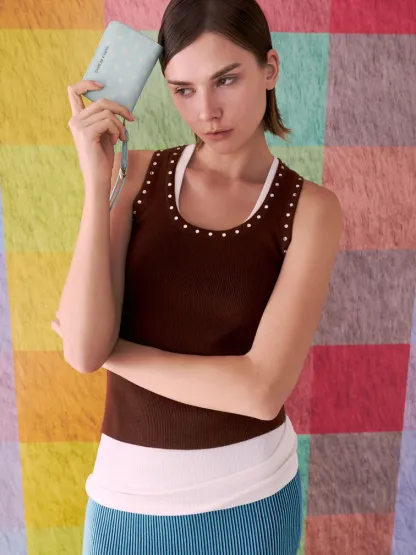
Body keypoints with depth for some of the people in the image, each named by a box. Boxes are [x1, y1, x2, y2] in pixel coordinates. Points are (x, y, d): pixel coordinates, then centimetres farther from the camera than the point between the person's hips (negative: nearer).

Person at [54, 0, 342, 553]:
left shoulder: (310, 208, -12)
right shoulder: (141, 173, -6)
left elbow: (263, 391, -21)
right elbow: (82, 350, -15)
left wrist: (112, 351, -13)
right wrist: (97, 182, -21)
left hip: (253, 491, -1)